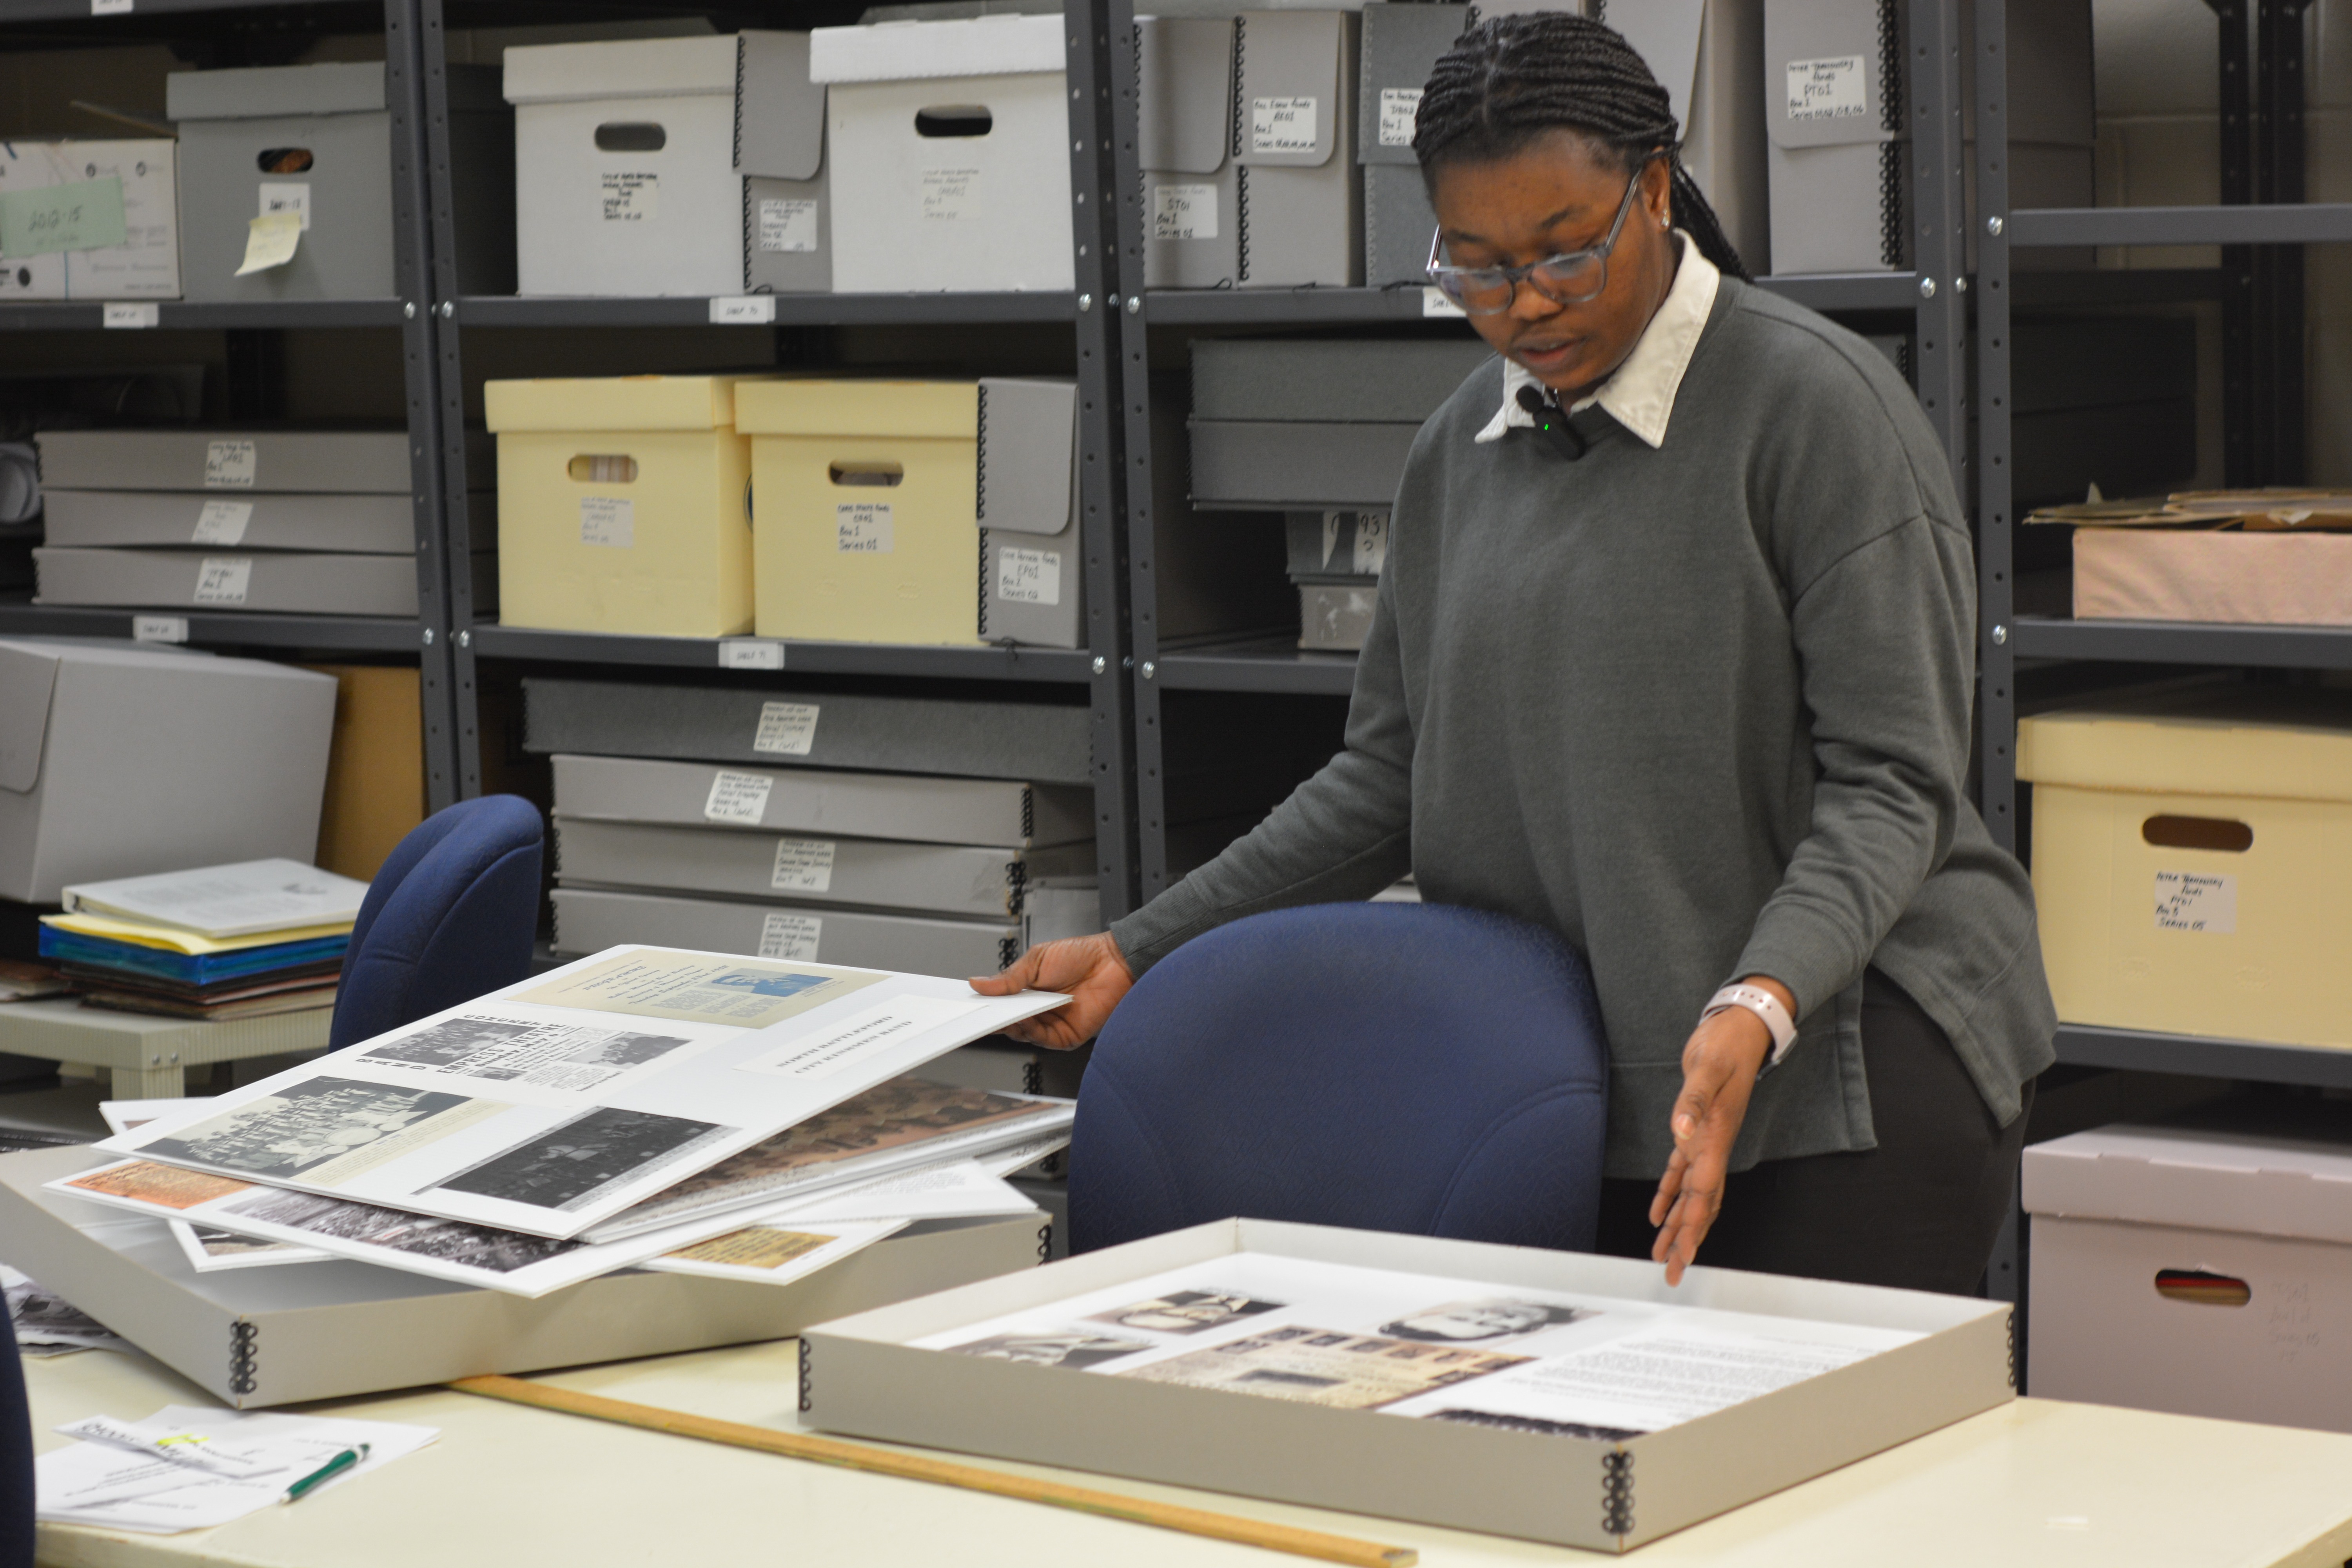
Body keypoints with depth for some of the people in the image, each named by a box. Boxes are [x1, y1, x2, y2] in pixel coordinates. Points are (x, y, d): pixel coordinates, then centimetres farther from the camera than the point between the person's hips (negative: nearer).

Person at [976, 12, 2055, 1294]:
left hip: (1844, 1058, -5)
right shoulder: (1461, 450, 11)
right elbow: (1392, 773, 15)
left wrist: (1757, 1009, -29)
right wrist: (1137, 952, 9)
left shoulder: (1818, 408, -10)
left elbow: (1891, 782, -13)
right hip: (1592, 1081, 5)